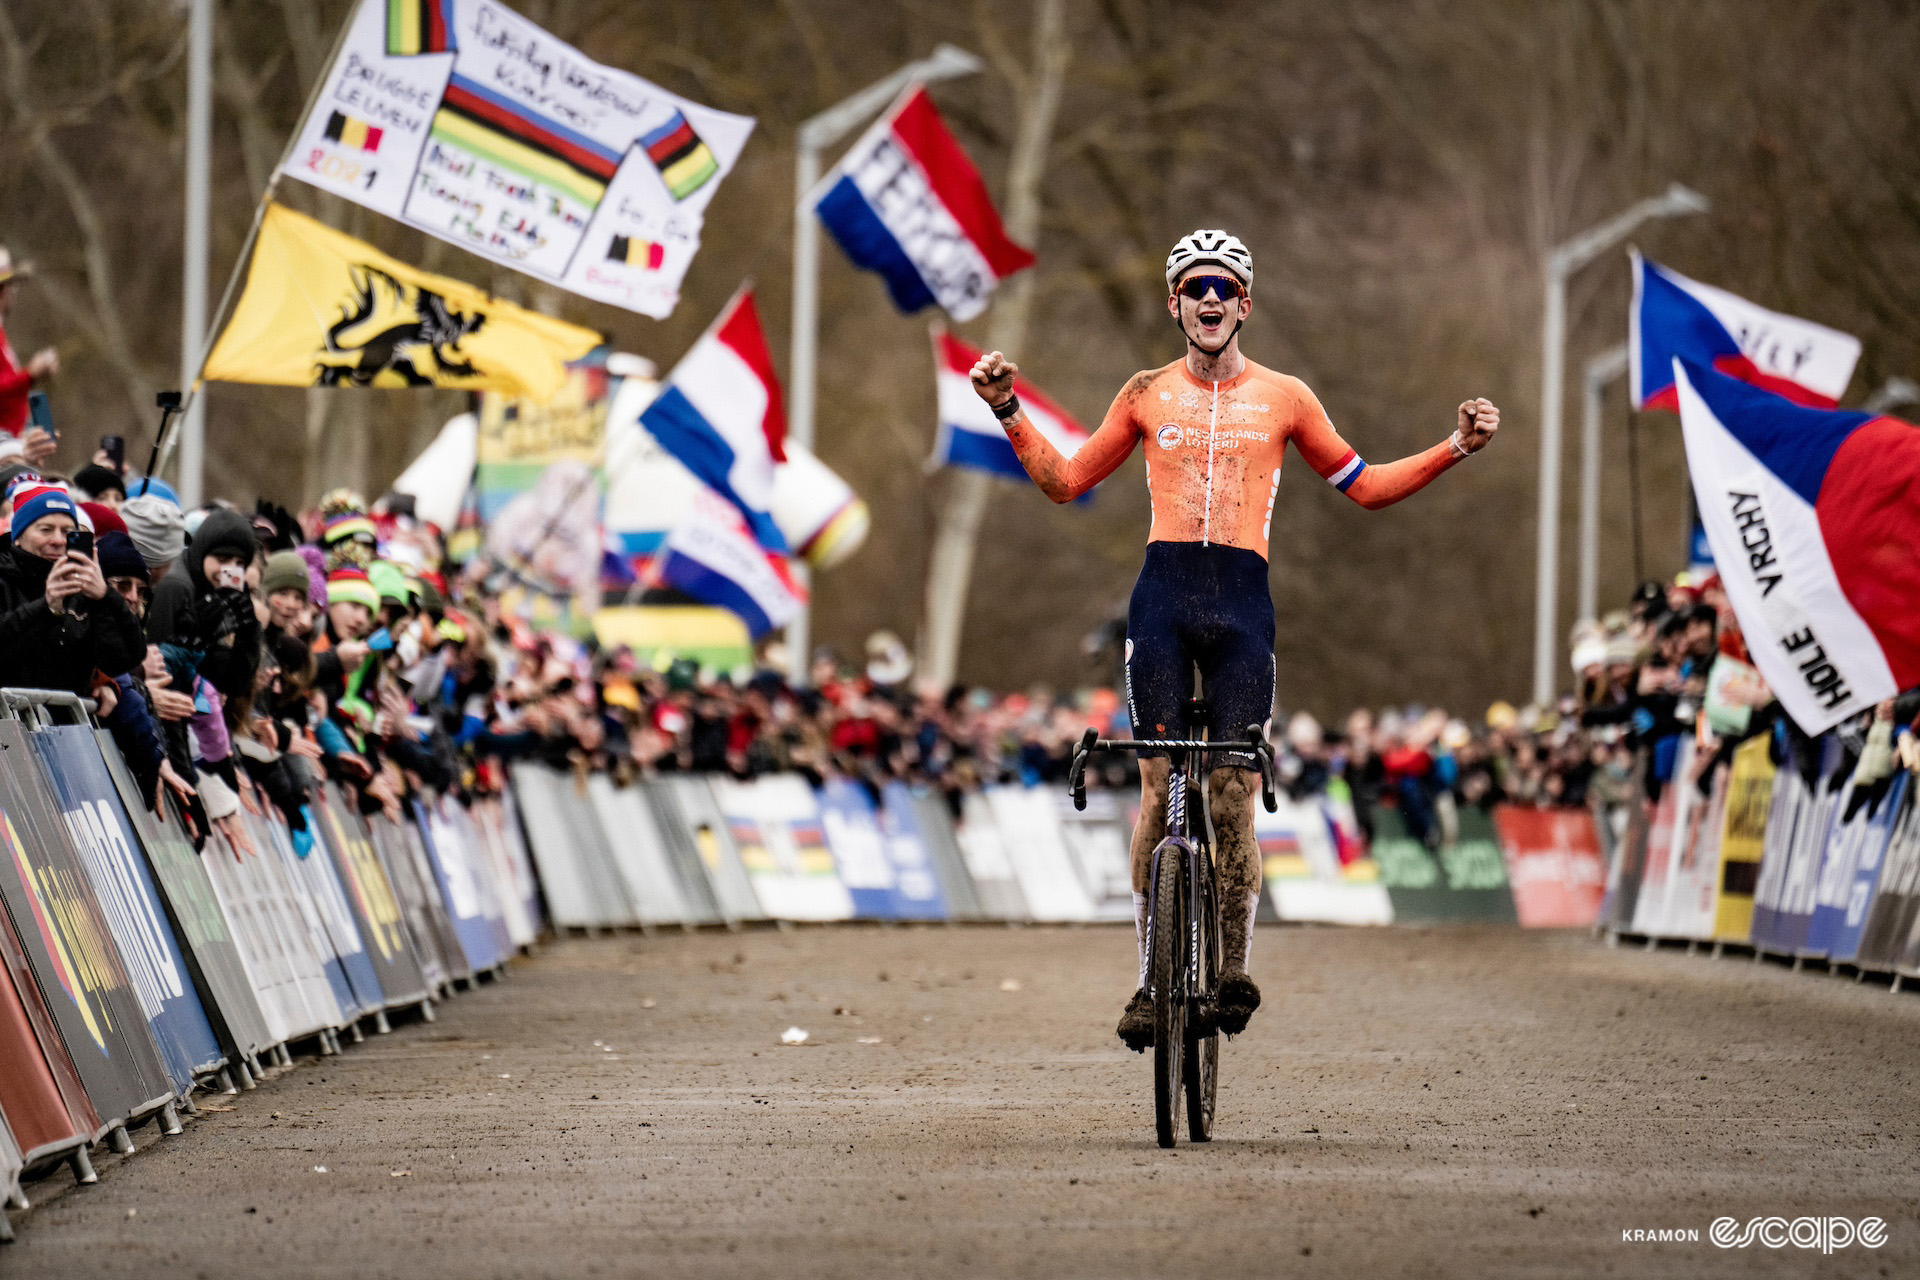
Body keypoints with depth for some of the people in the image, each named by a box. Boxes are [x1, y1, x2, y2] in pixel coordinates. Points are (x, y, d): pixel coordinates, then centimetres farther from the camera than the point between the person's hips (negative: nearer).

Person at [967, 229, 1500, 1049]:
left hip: (1242, 602, 0)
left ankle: (1233, 970, 3)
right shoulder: (1147, 394, 12)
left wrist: (1455, 450, 8)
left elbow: (1364, 487, 18)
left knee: (1234, 798, -6)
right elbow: (1066, 482, 19)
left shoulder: (1283, 397, 11)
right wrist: (1008, 413, 8)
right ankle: (1153, 976, 1)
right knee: (1159, 793, -4)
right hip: (1164, 596, 0)